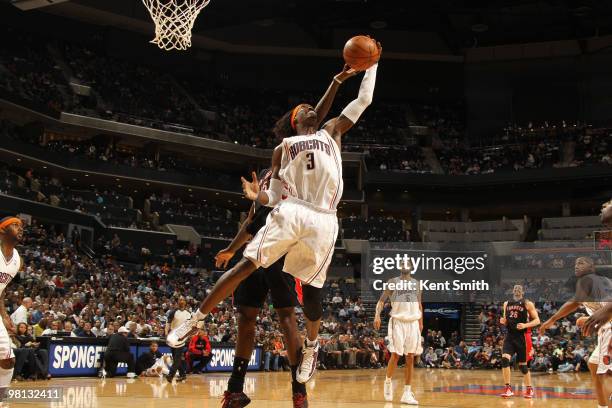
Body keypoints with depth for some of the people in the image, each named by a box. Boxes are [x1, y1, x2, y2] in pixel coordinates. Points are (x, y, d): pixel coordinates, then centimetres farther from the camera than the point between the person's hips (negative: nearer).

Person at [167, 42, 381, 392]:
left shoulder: (332, 132, 22)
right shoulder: (283, 147, 20)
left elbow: (364, 101, 22)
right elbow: (275, 195, 16)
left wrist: (371, 63, 23)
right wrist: (257, 196, -4)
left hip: (323, 221, 1)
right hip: (289, 212, -1)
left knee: (312, 286, 4)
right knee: (247, 265, -10)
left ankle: (311, 345, 26)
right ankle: (195, 320, -6)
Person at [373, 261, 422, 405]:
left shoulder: (416, 283, 13)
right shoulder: (393, 282, 1)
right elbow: (382, 300, -4)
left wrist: (421, 322, 12)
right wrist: (377, 315, -21)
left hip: (413, 323, 4)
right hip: (398, 322, -4)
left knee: (410, 358, 0)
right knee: (395, 355, -9)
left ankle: (407, 393, 3)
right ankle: (388, 382, 16)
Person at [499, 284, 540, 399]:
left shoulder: (528, 304, -3)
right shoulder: (506, 304, 11)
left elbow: (537, 320, -5)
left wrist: (525, 325, -21)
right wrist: (503, 321, -4)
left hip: (522, 337, -3)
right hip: (510, 336, 3)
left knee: (523, 364, 3)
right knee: (505, 359, -16)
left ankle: (529, 389, 23)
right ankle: (508, 388, -12)